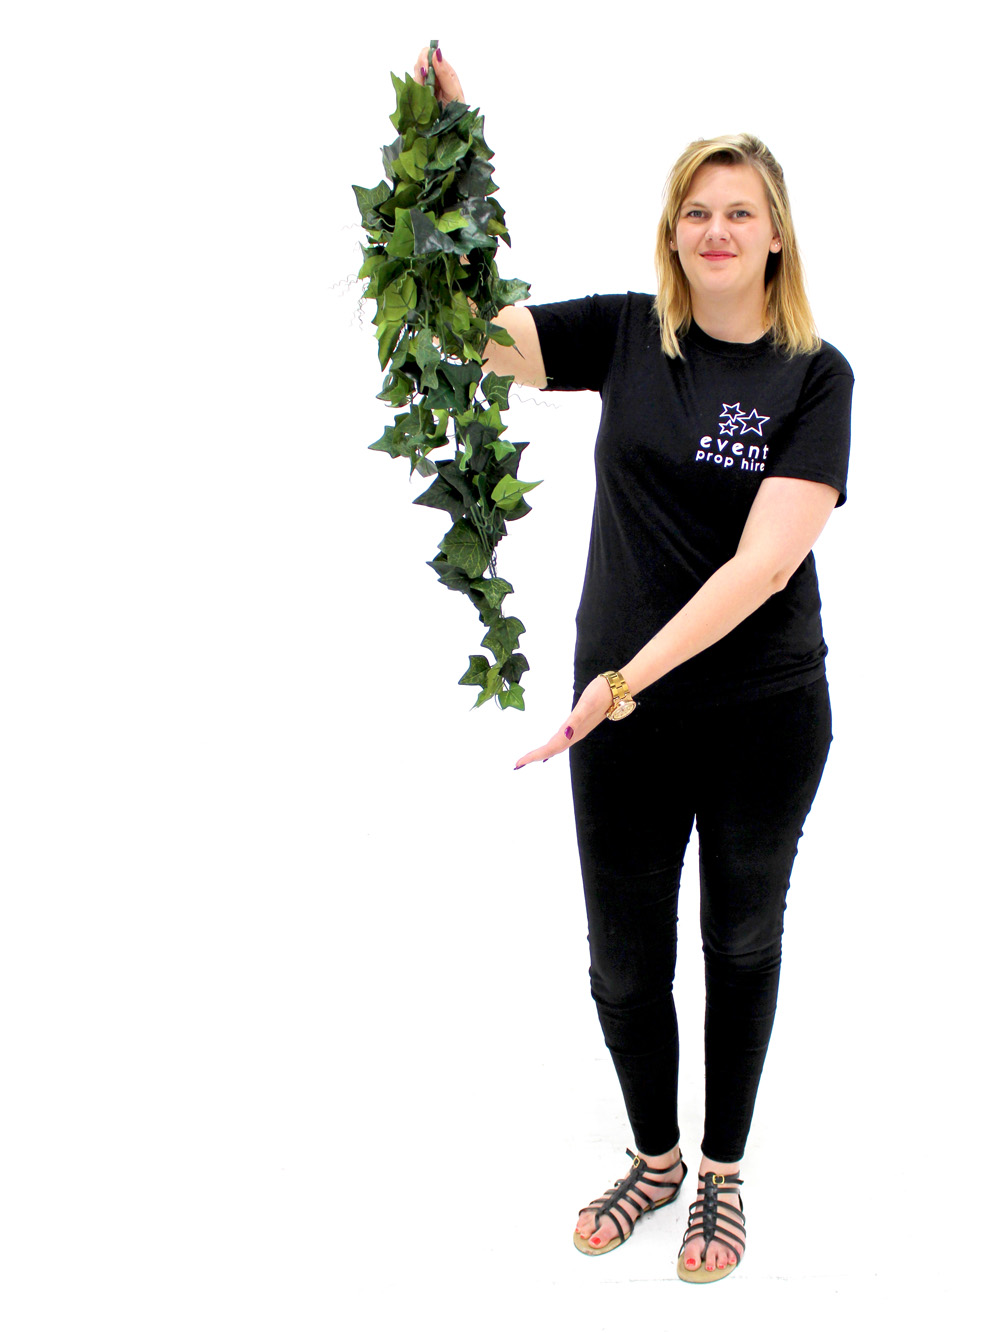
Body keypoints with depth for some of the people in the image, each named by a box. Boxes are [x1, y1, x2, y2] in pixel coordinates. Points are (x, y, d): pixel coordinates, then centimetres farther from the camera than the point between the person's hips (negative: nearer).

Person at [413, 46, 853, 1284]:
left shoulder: (815, 376, -10)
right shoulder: (627, 333, -1)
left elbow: (766, 561, -21)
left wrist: (625, 679, -28)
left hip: (764, 716, -2)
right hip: (624, 717, 2)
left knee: (741, 943, 17)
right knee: (623, 956, 11)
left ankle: (723, 1173, 37)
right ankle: (655, 1157, 37)